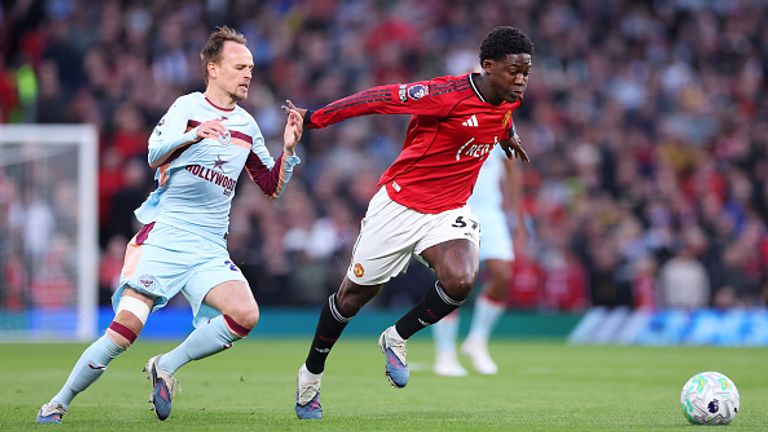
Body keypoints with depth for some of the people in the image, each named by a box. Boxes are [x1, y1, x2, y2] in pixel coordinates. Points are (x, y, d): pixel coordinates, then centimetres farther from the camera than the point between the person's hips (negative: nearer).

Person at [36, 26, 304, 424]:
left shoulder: (247, 126, 14)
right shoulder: (187, 107, 0)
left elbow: (272, 187, 20)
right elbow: (154, 154, -16)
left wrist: (289, 149, 2)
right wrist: (193, 135, -33)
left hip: (209, 249, 5)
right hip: (163, 237, -5)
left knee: (246, 315, -20)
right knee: (126, 327, -15)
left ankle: (166, 367, -3)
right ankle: (59, 403, 2)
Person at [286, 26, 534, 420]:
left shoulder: (509, 101, -3)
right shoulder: (447, 94, -24)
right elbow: (382, 98, -20)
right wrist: (312, 118, -18)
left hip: (449, 210, 5)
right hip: (400, 204, -5)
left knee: (460, 280, -25)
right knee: (354, 295, 8)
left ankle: (396, 339, 1)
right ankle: (311, 373, 31)